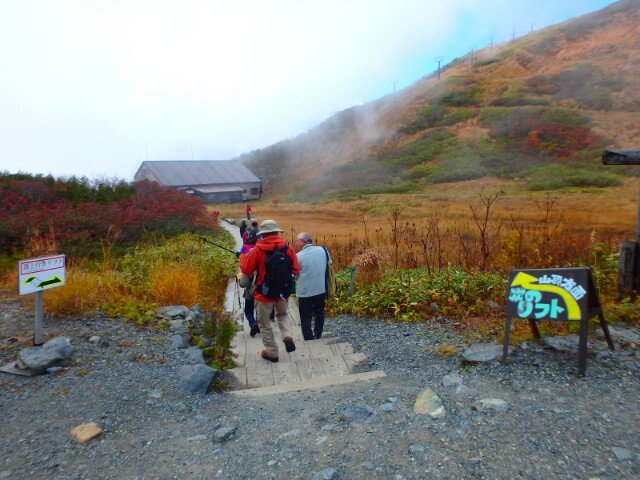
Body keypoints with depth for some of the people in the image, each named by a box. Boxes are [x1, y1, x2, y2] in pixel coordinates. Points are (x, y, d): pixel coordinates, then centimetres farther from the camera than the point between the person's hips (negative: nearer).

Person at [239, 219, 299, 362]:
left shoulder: (258, 249, -14)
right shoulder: (288, 247, -6)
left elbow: (247, 270, -5)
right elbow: (296, 269, -2)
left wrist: (242, 257, 14)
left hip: (265, 293, -3)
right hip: (283, 292, 4)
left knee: (264, 323, 16)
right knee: (282, 315, 29)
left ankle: (272, 352, 23)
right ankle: (288, 337, 6)